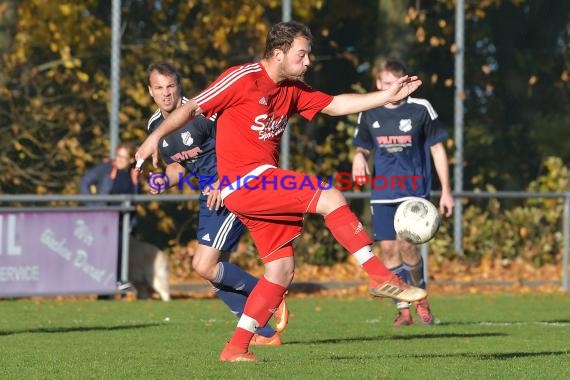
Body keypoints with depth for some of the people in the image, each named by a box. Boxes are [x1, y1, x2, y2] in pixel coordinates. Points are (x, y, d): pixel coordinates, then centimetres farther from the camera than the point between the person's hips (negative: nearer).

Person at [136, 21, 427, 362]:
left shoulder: (293, 90, 14)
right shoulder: (243, 79, -8)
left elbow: (335, 105, 17)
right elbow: (193, 108, -5)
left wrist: (387, 96, 9)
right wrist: (156, 137, -12)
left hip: (263, 185, 9)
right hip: (244, 181, -9)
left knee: (282, 269, 5)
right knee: (330, 198, -19)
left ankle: (237, 347, 9)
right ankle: (381, 276, -17)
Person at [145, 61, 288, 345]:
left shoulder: (201, 111, -17)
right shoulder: (155, 125, 7)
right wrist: (164, 181, 0)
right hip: (210, 195, 9)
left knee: (204, 266, -15)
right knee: (214, 272, 6)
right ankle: (265, 334, 14)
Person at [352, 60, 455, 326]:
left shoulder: (421, 109, -3)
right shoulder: (369, 114, 5)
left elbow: (437, 149, 3)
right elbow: (362, 148, 18)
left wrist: (446, 191, 1)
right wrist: (359, 158, -8)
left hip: (414, 189, -3)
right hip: (382, 192, 3)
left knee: (407, 244, -17)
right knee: (388, 248, -2)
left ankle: (420, 296, 8)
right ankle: (403, 310, 8)